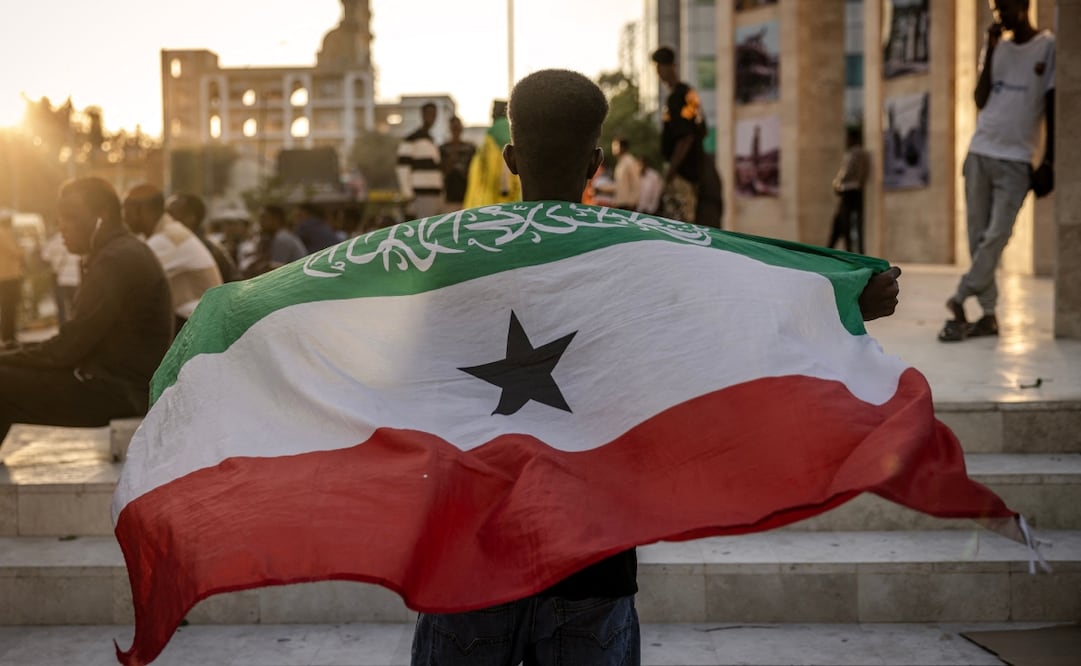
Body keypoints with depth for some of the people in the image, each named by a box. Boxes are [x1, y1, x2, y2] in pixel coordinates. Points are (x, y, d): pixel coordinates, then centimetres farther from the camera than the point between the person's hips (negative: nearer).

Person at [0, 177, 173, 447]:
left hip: (120, 393, -10)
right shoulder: (123, 253, 14)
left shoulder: (118, 260, -18)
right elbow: (78, 341, 16)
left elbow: (67, 349, -18)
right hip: (119, 382, 10)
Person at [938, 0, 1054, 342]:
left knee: (996, 235, -13)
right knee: (978, 236, 1)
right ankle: (988, 314, 4)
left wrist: (1049, 161, -5)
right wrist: (991, 50, -2)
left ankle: (959, 300, -9)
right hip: (980, 152, 4)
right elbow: (981, 100, 4)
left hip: (1016, 159, -4)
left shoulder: (1048, 46, 1)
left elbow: (1052, 106, 0)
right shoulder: (997, 48, 14)